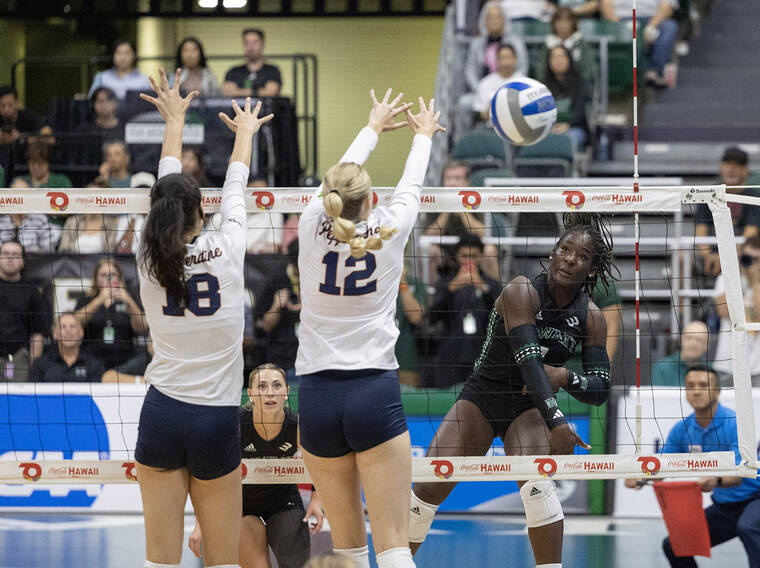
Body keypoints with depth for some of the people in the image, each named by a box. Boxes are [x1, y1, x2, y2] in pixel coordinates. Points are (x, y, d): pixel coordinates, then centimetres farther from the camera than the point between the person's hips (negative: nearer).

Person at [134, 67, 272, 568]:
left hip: (162, 412, 2)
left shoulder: (150, 258, -2)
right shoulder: (227, 250, -7)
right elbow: (236, 187, 13)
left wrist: (175, 121, 32)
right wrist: (245, 132, 32)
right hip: (218, 418, -2)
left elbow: (166, 184, 15)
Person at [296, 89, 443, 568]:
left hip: (317, 394, 2)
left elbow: (342, 174, 21)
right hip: (375, 392, -2)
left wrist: (374, 128, 40)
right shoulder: (388, 233, -2)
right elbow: (411, 185, 20)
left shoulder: (313, 228, 1)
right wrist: (424, 134, 41)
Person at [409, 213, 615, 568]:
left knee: (536, 482, -28)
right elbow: (529, 362, -31)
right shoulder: (521, 293, -19)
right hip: (481, 396, -2)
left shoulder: (591, 318, -6)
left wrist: (566, 378, -26)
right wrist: (556, 422, -42)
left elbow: (599, 390, -4)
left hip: (529, 409, 2)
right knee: (429, 489, -12)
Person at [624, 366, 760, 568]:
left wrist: (717, 481, -53)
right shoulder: (682, 429, -2)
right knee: (674, 546, 4)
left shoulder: (734, 423, -22)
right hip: (723, 506, 7)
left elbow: (738, 475, -30)